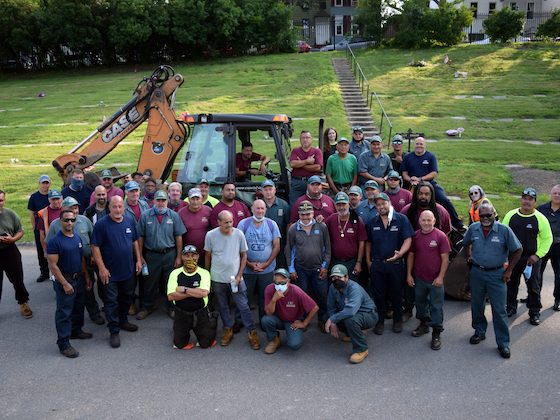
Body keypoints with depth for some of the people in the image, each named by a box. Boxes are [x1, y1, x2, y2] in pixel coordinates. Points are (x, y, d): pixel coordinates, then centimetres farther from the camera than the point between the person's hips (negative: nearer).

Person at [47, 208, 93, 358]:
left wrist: (87, 277, 13)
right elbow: (52, 265, -18)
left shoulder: (77, 238, 6)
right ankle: (63, 344, 5)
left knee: (78, 308, 20)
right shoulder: (55, 241, -16)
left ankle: (76, 331, 39)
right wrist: (65, 284, -21)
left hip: (79, 278, 7)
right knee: (64, 312, -1)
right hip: (65, 280, -7)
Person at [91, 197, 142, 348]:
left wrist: (139, 260, 7)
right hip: (110, 272, -5)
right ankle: (114, 331, 11)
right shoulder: (101, 224, -14)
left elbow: (135, 241, 13)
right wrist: (102, 268, -17)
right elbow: (95, 247, -14)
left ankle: (123, 321, 38)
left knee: (127, 297, 18)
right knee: (111, 301, 2)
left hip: (128, 269, 6)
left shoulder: (130, 222, 2)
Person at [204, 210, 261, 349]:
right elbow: (208, 256, 4)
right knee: (223, 306, 15)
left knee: (243, 306, 1)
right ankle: (228, 330, 31)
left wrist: (239, 275, -6)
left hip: (236, 278, -1)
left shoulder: (239, 234, -8)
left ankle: (252, 333, 12)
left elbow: (244, 256, 0)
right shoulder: (211, 235, -8)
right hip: (218, 279, 1)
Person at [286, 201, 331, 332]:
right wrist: (291, 269, 1)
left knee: (322, 296, 5)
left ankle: (323, 321, 22)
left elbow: (327, 247, 2)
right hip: (300, 269, 0)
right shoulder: (293, 229, -3)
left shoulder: (322, 227, -3)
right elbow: (289, 250, 3)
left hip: (319, 268, 0)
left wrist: (325, 265, -1)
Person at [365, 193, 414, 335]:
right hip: (376, 264, 2)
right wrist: (368, 261, 8)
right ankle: (380, 321, 22)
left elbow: (408, 239, -10)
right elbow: (368, 243, 13)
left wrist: (400, 253, -26)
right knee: (378, 295, 8)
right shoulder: (372, 223, 6)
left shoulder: (401, 219, -5)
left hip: (396, 263, -2)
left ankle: (397, 320, 28)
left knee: (396, 294, 10)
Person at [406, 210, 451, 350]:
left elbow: (445, 258, -9)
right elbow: (411, 255, 8)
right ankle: (424, 324, 38)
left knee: (436, 306, 2)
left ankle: (436, 333, 12)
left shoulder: (441, 236, -11)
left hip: (435, 279, -4)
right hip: (418, 277, 4)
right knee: (420, 302, 19)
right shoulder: (415, 236, 1)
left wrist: (440, 277, -13)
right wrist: (409, 274, 5)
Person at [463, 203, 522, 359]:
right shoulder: (473, 228, -2)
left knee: (499, 310, -1)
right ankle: (479, 332, 34)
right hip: (476, 273, 3)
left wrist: (509, 270, -4)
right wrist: (468, 258, 9)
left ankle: (503, 343, 9)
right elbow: (466, 244, 18)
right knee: (476, 306, 14)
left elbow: (518, 250, -4)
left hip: (496, 274, -3)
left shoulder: (504, 230, -12)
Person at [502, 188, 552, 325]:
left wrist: (538, 255, -11)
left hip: (531, 258, -3)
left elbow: (547, 238, -3)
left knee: (534, 286, 4)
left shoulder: (540, 219, -7)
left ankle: (535, 312, 17)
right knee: (511, 284, 13)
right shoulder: (511, 215, 1)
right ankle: (511, 307, 29)